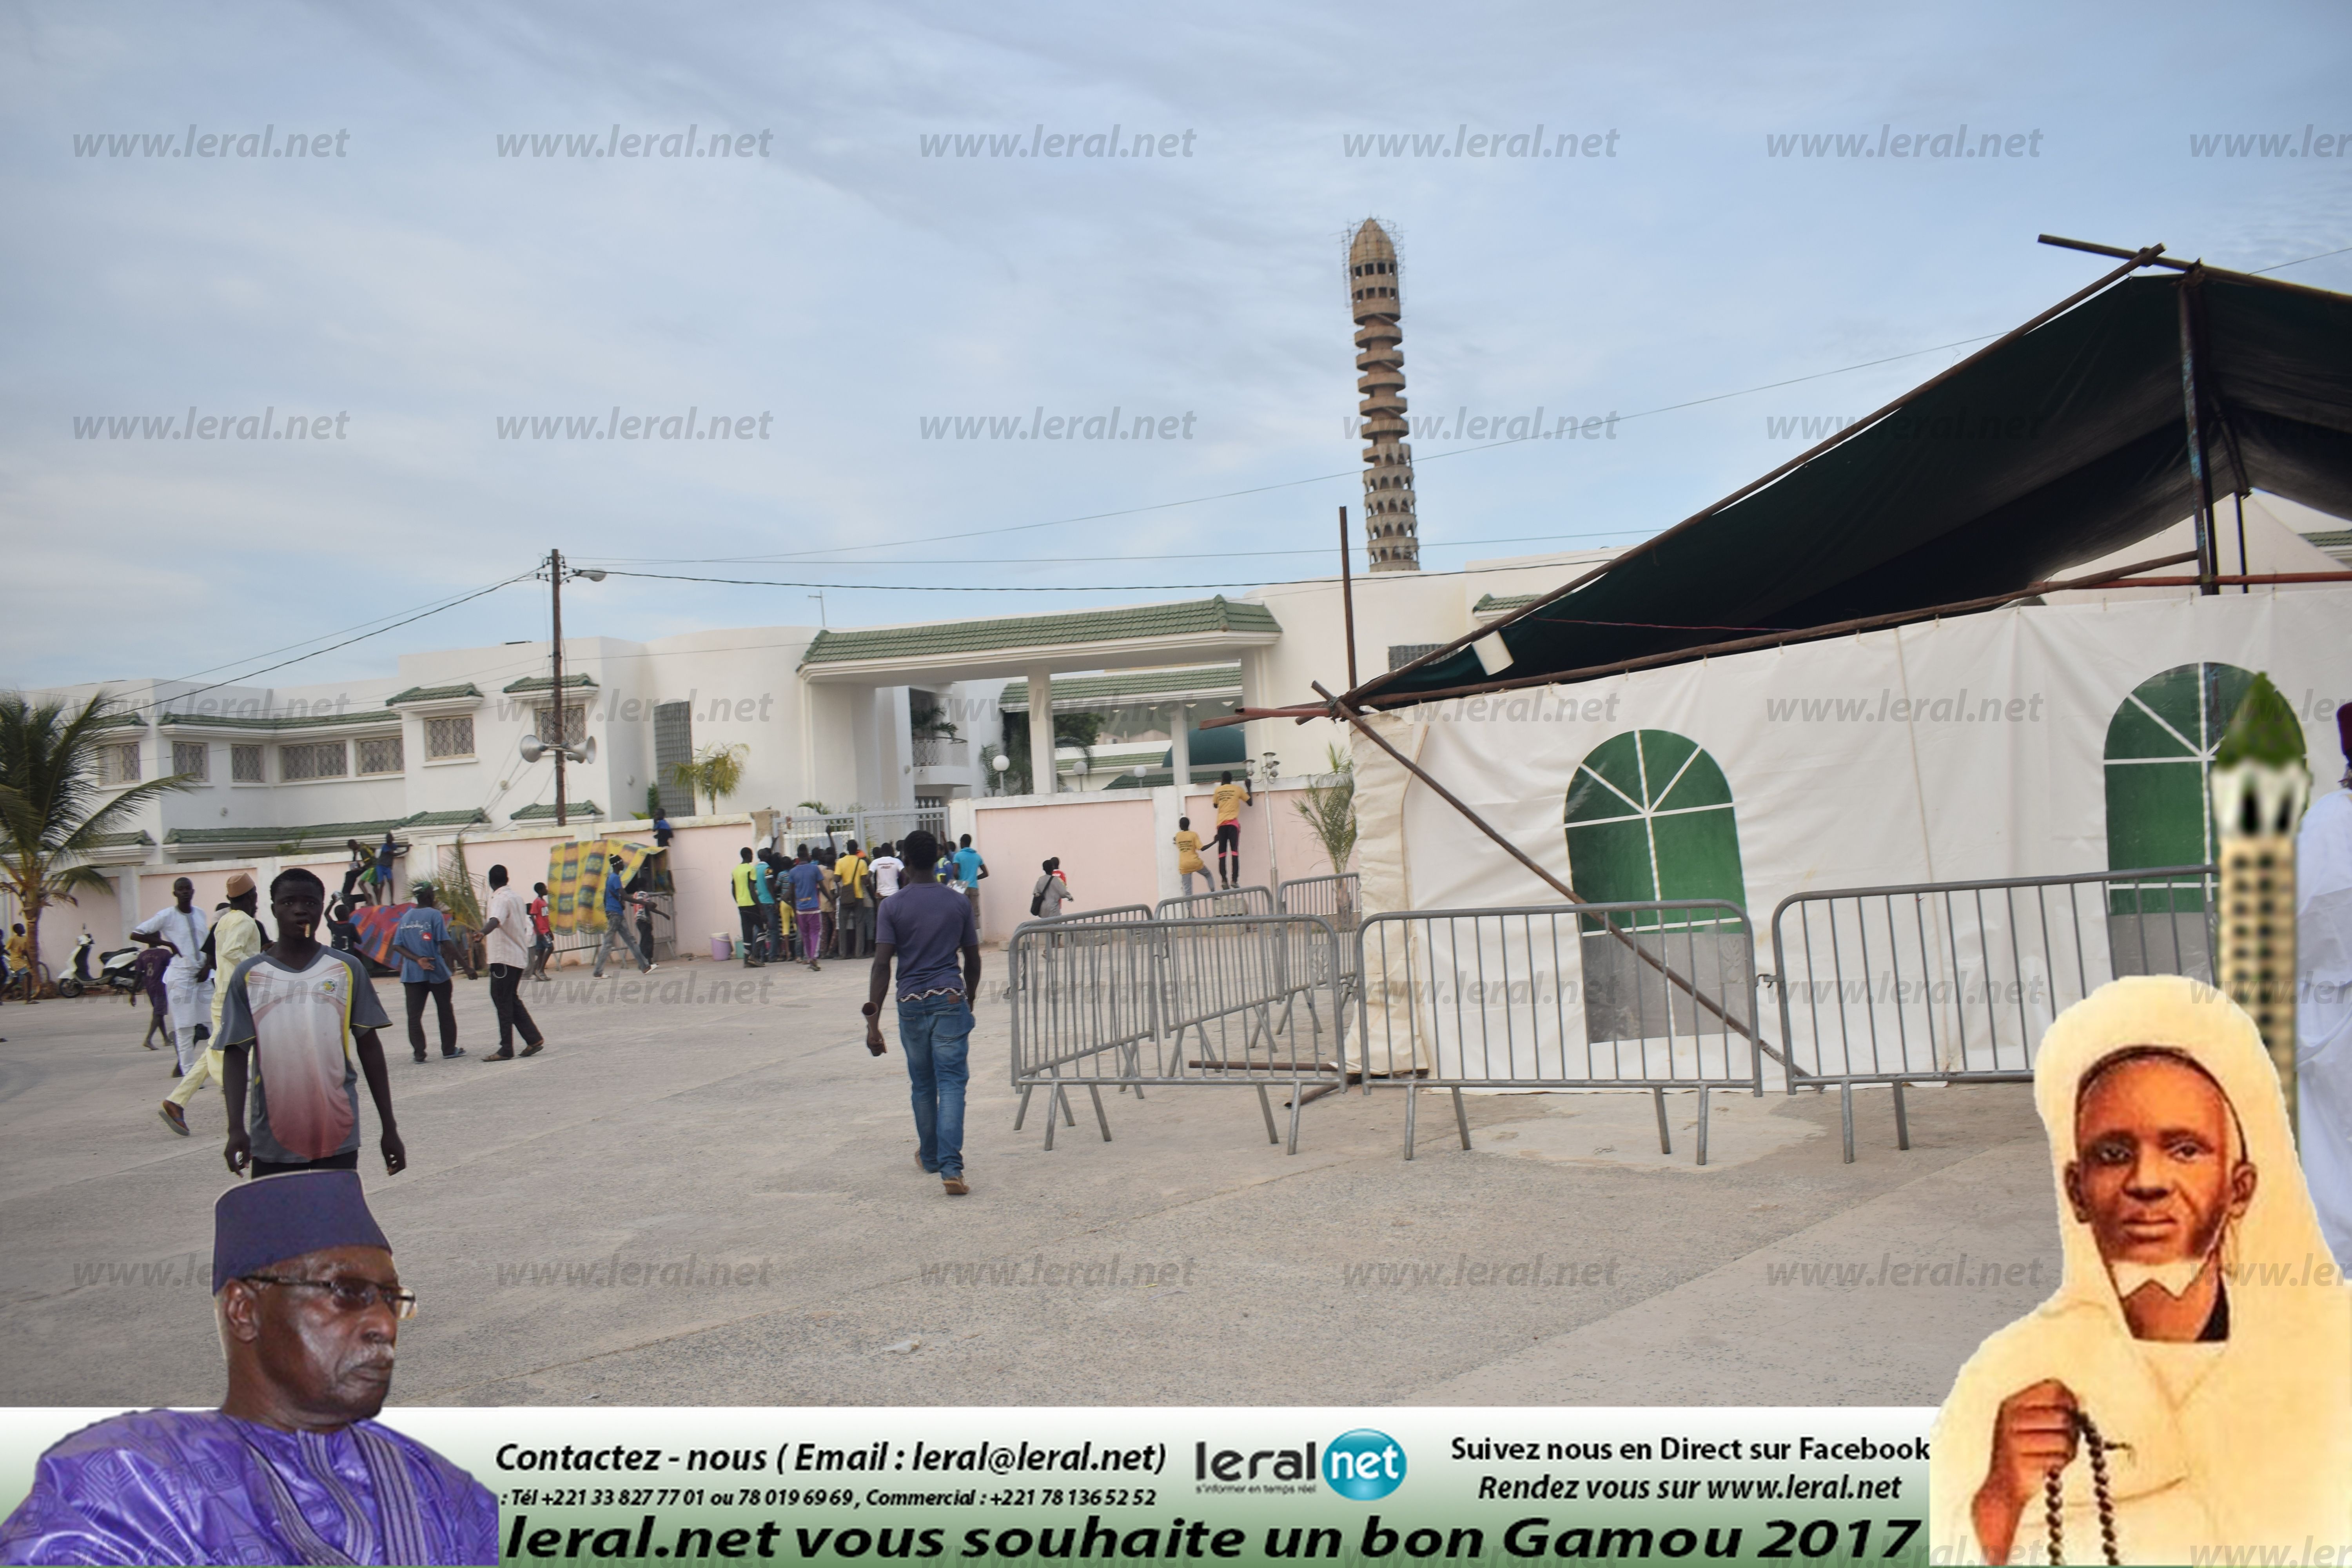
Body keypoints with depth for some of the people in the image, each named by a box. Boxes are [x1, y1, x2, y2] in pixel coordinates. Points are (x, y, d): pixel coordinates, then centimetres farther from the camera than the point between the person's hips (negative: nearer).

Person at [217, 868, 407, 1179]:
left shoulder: (347, 970, 2)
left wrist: (389, 1128, 4)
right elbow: (235, 1055, 0)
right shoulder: (250, 976, 2)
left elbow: (369, 1048, 5)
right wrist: (236, 1128, -13)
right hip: (272, 1141, 0)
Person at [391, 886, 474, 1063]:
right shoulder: (435, 915, -8)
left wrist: (417, 960, -8)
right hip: (436, 971, -4)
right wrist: (466, 966, -14)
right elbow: (446, 944, -15)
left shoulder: (405, 917, 8)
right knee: (445, 1011, 11)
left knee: (414, 1015, 3)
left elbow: (397, 946, 1)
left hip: (411, 974, 4)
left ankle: (419, 1053, -3)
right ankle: (449, 1050, 16)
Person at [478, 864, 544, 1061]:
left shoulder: (501, 899, -13)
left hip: (503, 959, -9)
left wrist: (482, 933, -53)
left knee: (503, 1003, -4)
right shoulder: (517, 897, 14)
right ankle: (534, 1039, 13)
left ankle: (506, 1050, -2)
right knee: (512, 1000, 16)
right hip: (518, 957, 9)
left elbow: (496, 920, -35)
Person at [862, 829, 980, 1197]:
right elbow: (972, 959, 10)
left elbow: (882, 965, -10)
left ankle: (930, 1157, 33)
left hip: (911, 1002, 0)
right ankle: (951, 1167, -17)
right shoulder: (958, 903, 2)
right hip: (950, 999, 0)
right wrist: (970, 999, 26)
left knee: (922, 1085, 17)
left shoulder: (892, 906, -3)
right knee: (952, 1084, -4)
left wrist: (873, 1021, -11)